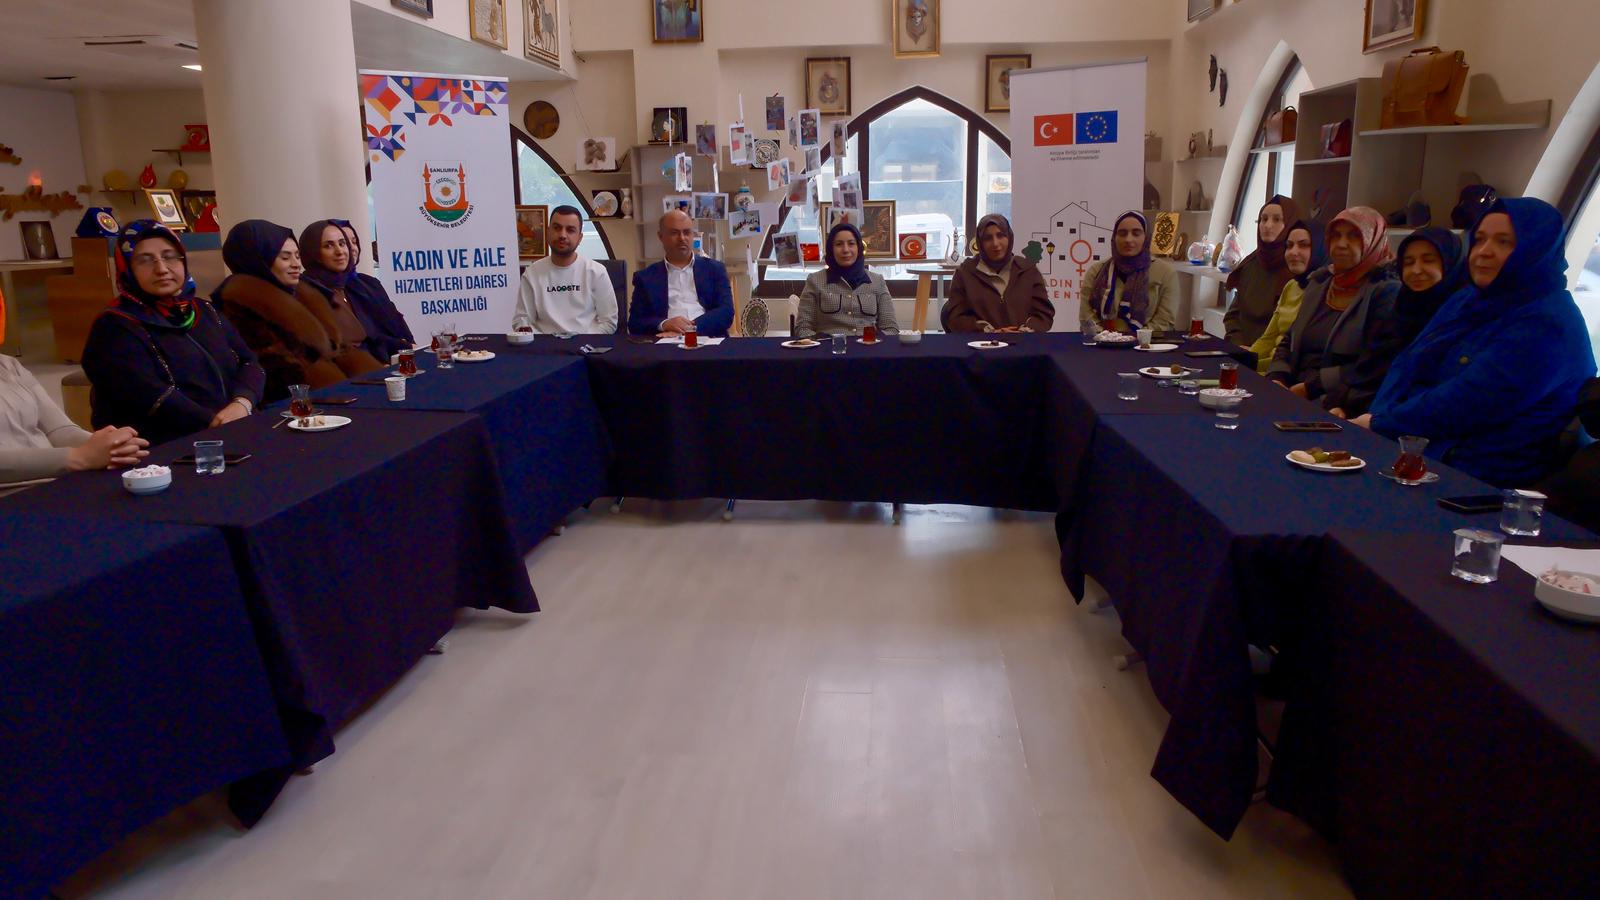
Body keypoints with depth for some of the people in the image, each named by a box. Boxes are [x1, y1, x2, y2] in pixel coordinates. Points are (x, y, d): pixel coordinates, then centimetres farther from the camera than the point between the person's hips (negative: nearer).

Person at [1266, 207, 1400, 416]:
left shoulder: (1386, 291, -2)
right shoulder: (1319, 283, 20)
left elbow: (1374, 367, -11)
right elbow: (1289, 342, 21)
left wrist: (1311, 387, -14)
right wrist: (1277, 379, 0)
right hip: (1295, 394, 6)